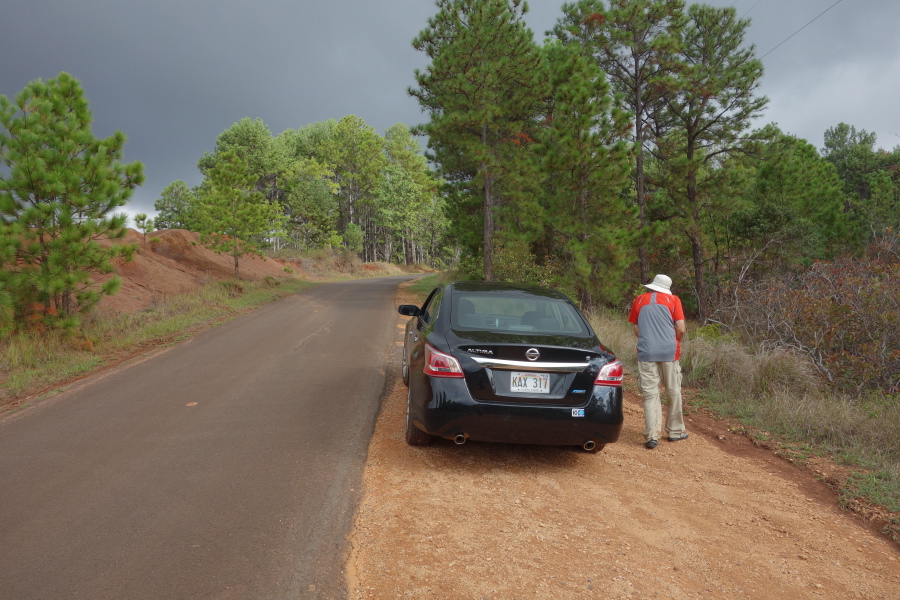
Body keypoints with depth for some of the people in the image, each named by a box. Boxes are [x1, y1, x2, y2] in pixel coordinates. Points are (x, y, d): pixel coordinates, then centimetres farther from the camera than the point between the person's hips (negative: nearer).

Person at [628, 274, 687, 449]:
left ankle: (651, 436, -4)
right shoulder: (673, 300, 3)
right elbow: (681, 329, -2)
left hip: (646, 352, 1)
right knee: (674, 392, 12)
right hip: (669, 351, -1)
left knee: (650, 394, 1)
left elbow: (636, 330, 10)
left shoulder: (639, 300, 9)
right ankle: (675, 431, 22)